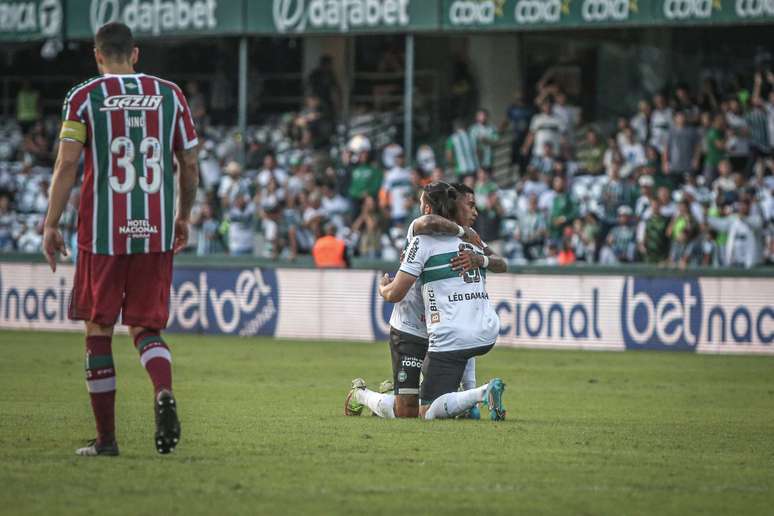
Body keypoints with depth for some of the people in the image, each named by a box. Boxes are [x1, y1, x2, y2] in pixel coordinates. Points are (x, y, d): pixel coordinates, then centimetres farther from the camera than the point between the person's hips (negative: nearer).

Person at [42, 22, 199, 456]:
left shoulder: (84, 98, -1)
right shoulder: (169, 94, 7)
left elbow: (67, 165, -6)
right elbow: (191, 165, 10)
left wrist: (51, 225, 0)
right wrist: (184, 217, 24)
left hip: (102, 232, -2)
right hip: (157, 233, 2)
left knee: (99, 330, 8)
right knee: (146, 328, 10)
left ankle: (106, 438, 9)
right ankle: (164, 392, -22)